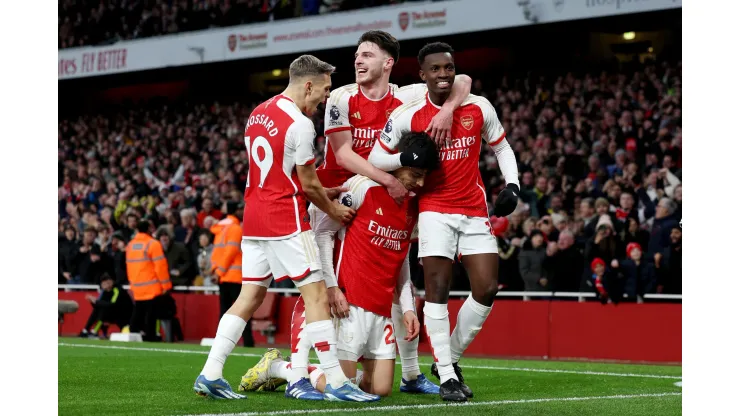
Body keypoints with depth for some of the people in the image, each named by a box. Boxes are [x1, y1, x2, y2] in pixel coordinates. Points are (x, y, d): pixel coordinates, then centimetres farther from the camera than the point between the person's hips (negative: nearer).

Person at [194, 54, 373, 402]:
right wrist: (334, 210, 10)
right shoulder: (299, 125, -14)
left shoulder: (258, 113, 12)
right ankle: (336, 382, -5)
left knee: (250, 296, 11)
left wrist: (321, 192, 21)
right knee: (316, 295, -4)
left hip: (254, 217, 8)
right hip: (285, 221, -8)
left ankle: (210, 374, 6)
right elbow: (309, 184, -8)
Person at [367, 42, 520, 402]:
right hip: (435, 210, -3)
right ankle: (446, 376, -4)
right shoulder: (407, 116, -5)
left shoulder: (479, 108, 1)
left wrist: (512, 185, -1)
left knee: (487, 290, -4)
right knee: (437, 287, -10)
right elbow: (376, 158, 2)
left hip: (475, 212, 3)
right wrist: (405, 159, -18)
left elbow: (502, 148, 14)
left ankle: (450, 357, 16)